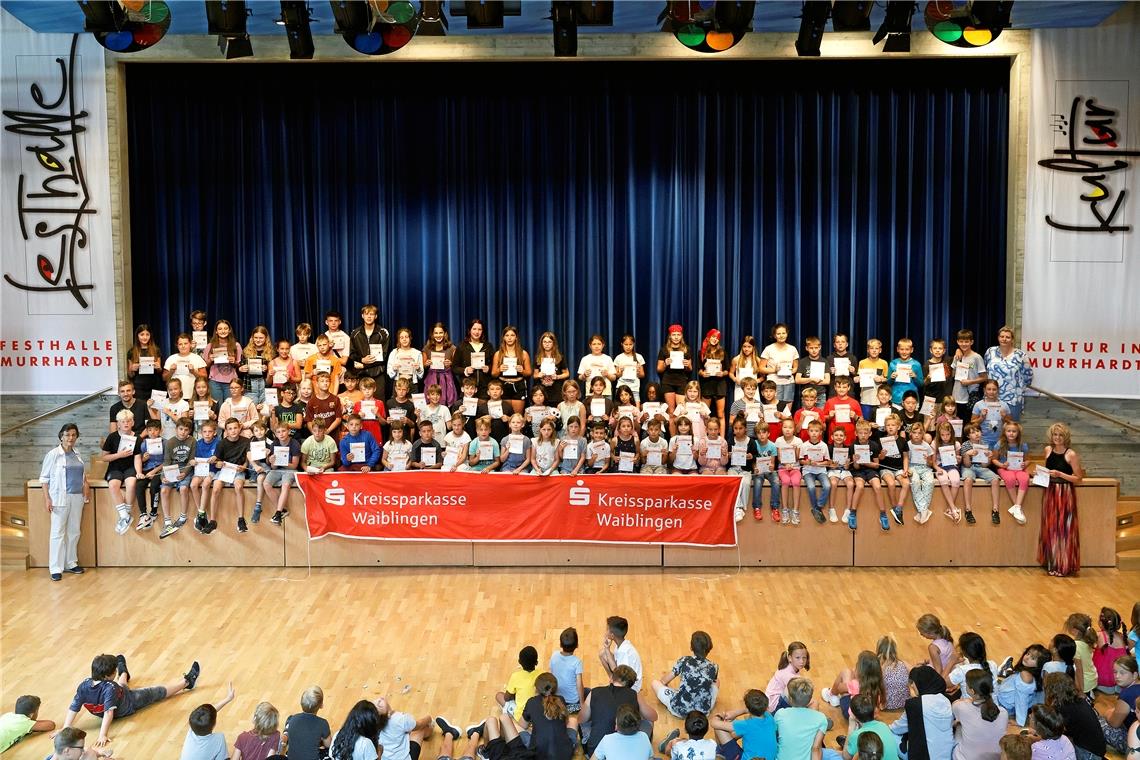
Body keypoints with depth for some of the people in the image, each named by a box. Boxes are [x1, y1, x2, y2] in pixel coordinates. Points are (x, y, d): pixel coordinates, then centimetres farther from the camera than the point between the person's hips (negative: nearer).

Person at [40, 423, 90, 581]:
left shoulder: (77, 455, 12)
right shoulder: (53, 455, -5)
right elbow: (44, 478, -4)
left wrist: (86, 489, 6)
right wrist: (47, 498, -11)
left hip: (77, 497, 6)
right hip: (60, 498, -6)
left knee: (74, 532, 10)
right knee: (58, 533, -4)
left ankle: (71, 563, 20)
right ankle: (56, 569, -1)